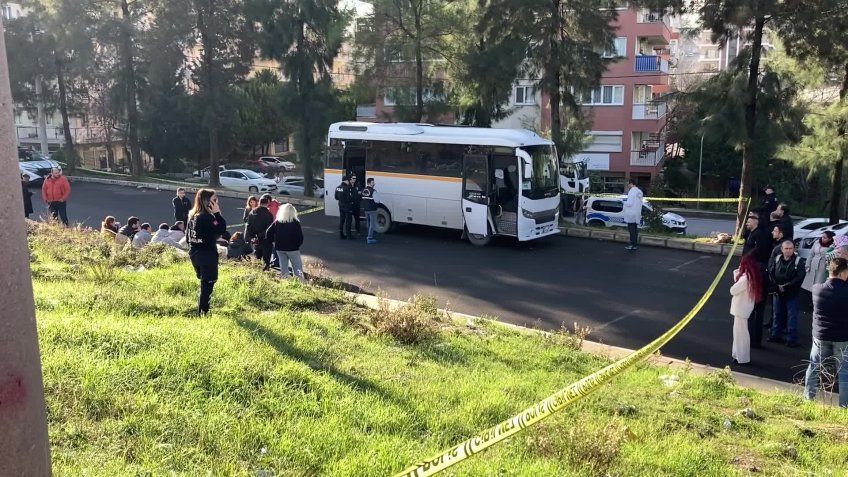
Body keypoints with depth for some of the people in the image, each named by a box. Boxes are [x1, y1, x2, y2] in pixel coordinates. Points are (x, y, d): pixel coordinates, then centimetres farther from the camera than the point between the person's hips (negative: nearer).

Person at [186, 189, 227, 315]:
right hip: (207, 254, -9)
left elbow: (188, 236, 13)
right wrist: (217, 213, -16)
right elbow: (222, 229, -21)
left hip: (195, 253, 9)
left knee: (204, 283, 21)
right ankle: (203, 313, 0)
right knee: (208, 284, -1)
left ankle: (201, 310, 27)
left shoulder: (193, 215, 8)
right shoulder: (207, 217, -18)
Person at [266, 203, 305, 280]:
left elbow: (268, 233, 2)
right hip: (293, 249, -4)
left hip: (280, 248, 4)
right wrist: (297, 244, 5)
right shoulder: (295, 223, -9)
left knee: (283, 268, 12)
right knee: (297, 268, 0)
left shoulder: (277, 222, 3)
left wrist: (275, 241, 12)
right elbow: (300, 236, -11)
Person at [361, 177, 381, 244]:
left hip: (366, 209, 8)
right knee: (372, 224, -2)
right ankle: (370, 238, -4)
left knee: (368, 224, 20)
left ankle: (369, 236, 29)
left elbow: (362, 199, 13)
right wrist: (377, 201, 1)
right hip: (372, 210, -8)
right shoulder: (373, 191, -18)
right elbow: (377, 200, -20)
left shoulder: (363, 190, 6)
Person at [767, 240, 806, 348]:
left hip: (792, 294, -4)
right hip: (778, 293, 4)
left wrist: (785, 286, -17)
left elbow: (799, 278, -14)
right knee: (777, 315, 14)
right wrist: (777, 286, -11)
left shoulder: (799, 261, -9)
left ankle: (792, 339, 6)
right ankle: (776, 335, 26)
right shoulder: (777, 259, 3)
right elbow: (770, 273, 3)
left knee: (792, 317, 0)